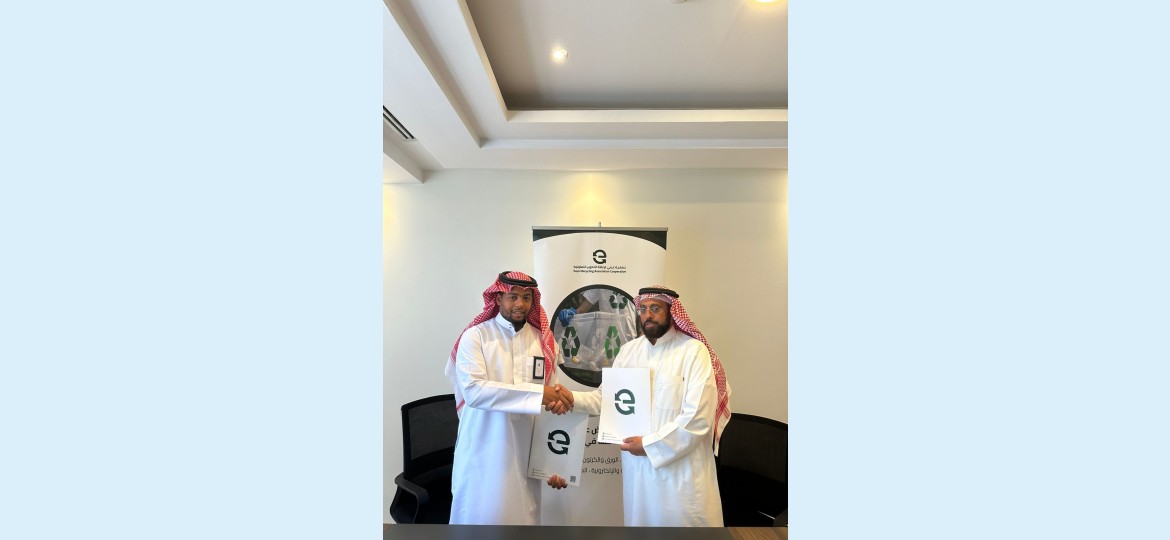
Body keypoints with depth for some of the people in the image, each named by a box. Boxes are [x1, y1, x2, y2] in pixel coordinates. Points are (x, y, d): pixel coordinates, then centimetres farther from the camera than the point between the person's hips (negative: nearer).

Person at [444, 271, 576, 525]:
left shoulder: (545, 342, 5)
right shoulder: (475, 337, -6)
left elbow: (553, 407, 7)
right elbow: (473, 390, -21)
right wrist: (538, 394, -25)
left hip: (525, 457, 3)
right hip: (482, 455, -3)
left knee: (523, 518, 13)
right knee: (479, 517, 8)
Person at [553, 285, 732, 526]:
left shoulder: (693, 351, -12)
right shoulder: (628, 351, 6)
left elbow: (698, 419, -18)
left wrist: (649, 445, -16)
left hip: (683, 470, -4)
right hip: (637, 467, 5)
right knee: (640, 520, 18)